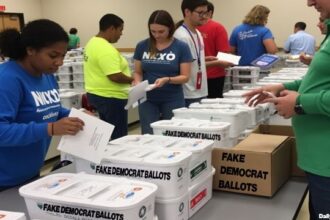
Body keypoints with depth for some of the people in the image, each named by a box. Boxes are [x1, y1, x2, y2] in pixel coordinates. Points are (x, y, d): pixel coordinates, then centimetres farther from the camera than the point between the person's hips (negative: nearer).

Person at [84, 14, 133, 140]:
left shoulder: (92, 43, 10)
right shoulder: (106, 49, -22)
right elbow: (115, 76, -28)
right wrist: (132, 80, -11)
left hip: (96, 94, 11)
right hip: (110, 98, -11)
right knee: (117, 137, -2)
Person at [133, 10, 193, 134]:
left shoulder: (181, 47, -6)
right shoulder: (142, 46, 1)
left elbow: (185, 77, -6)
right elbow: (138, 72, 8)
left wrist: (167, 79, -22)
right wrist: (138, 83, -13)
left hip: (173, 100, -1)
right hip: (148, 100, 2)